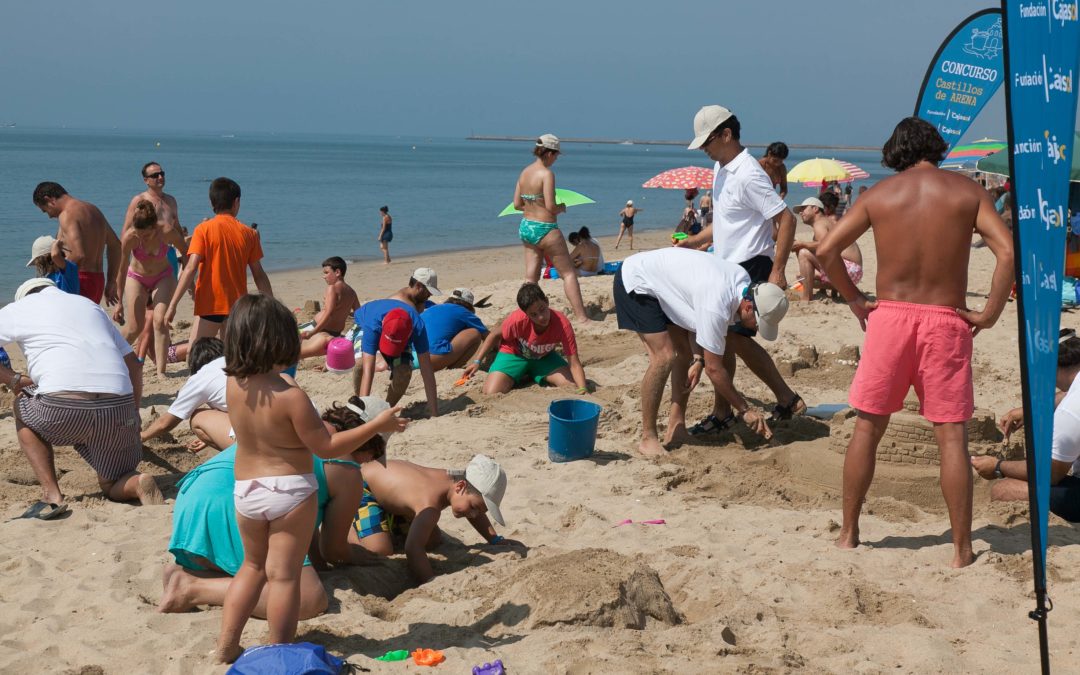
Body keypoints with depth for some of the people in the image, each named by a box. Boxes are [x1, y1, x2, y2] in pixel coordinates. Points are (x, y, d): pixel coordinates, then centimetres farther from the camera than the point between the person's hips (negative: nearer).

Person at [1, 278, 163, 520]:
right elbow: (134, 366, 27)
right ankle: (138, 483, -12)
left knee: (23, 411, 31)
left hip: (62, 407, -4)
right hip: (119, 406, 4)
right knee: (113, 485, 25)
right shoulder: (90, 305, 31)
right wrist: (133, 413, 37)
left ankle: (51, 495, 12)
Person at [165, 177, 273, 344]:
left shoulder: (204, 229, -4)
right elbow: (259, 275, 9)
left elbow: (191, 269, -13)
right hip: (237, 305, 4)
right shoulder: (248, 233, 6)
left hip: (210, 305, -4)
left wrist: (173, 305, -14)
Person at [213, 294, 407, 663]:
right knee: (283, 574, 5)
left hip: (245, 490, 6)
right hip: (289, 490, -6)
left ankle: (226, 646, 25)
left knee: (253, 566, 23)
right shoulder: (290, 396, -23)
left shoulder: (233, 385, -5)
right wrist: (378, 425, -11)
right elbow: (326, 447, -16)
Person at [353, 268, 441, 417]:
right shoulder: (372, 325, -45)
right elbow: (368, 369, -51)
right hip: (363, 326, -2)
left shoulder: (417, 326, -38)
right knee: (361, 363, -33)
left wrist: (434, 413, -38)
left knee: (404, 371, -24)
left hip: (400, 334, 2)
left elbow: (426, 369, -36)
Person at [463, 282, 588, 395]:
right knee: (491, 394, -25)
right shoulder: (517, 320, -34)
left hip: (544, 357, 2)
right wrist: (477, 361, -13)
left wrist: (583, 389, -48)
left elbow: (574, 364, -32)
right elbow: (496, 335, -10)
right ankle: (523, 377, 7)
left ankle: (533, 376, 7)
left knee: (572, 385, -20)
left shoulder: (562, 324, -33)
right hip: (514, 355, -2)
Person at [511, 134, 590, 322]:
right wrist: (562, 208, -1)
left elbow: (517, 204, 9)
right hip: (545, 229, -7)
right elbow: (551, 206, -20)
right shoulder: (546, 174, -16)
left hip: (526, 227, 7)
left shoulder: (524, 172, 6)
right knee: (568, 273, 2)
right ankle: (581, 317, 2)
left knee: (531, 278, 11)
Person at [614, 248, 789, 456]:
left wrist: (699, 359, -6)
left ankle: (676, 429, 8)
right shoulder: (717, 307, -36)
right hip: (635, 282, -9)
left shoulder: (744, 282, -11)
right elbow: (714, 369, -27)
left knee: (684, 352, 3)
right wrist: (745, 410, -18)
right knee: (664, 357, -19)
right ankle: (647, 439, -10)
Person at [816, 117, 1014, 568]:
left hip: (889, 316, 1)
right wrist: (989, 313, -4)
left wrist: (855, 301, 6)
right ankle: (962, 550, 3)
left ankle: (848, 534, 17)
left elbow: (826, 250, -2)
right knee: (952, 436, 2)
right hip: (946, 320, -1)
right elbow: (1006, 251, -10)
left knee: (867, 428, 12)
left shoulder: (879, 194, 4)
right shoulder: (968, 191, 2)